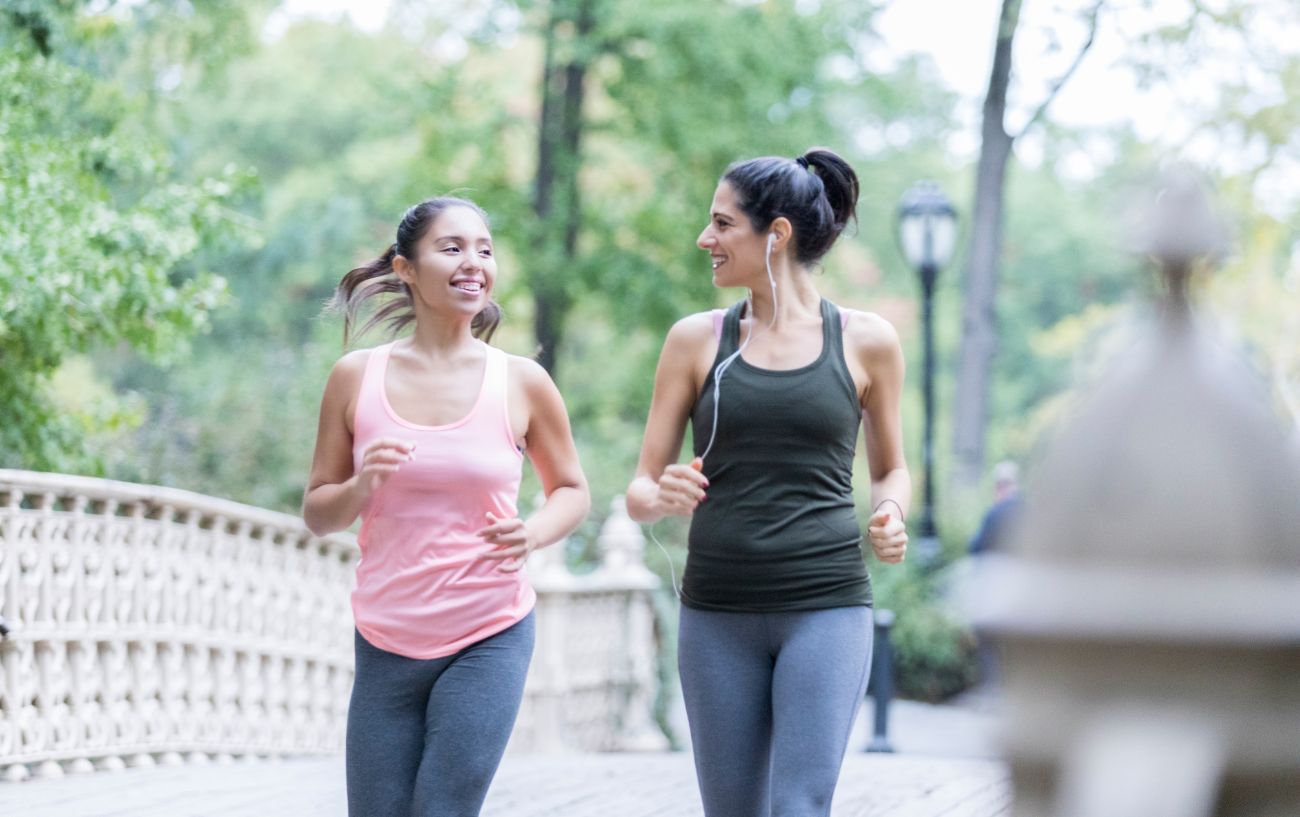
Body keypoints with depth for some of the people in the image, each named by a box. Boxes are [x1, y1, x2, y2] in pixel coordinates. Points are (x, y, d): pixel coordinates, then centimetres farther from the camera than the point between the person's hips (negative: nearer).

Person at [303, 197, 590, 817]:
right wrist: (362, 486, -14)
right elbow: (317, 514, 7)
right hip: (386, 645, 2)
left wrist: (532, 535, -9)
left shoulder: (521, 383, -2)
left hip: (489, 641, -2)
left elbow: (572, 491, 12)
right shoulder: (356, 377, 0)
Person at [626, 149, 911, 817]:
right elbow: (639, 491, 6)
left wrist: (890, 516, -4)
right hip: (717, 612, 2)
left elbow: (891, 468, 18)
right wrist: (663, 497, -18)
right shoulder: (696, 340, 5)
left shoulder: (865, 341, 3)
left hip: (826, 606, -2)